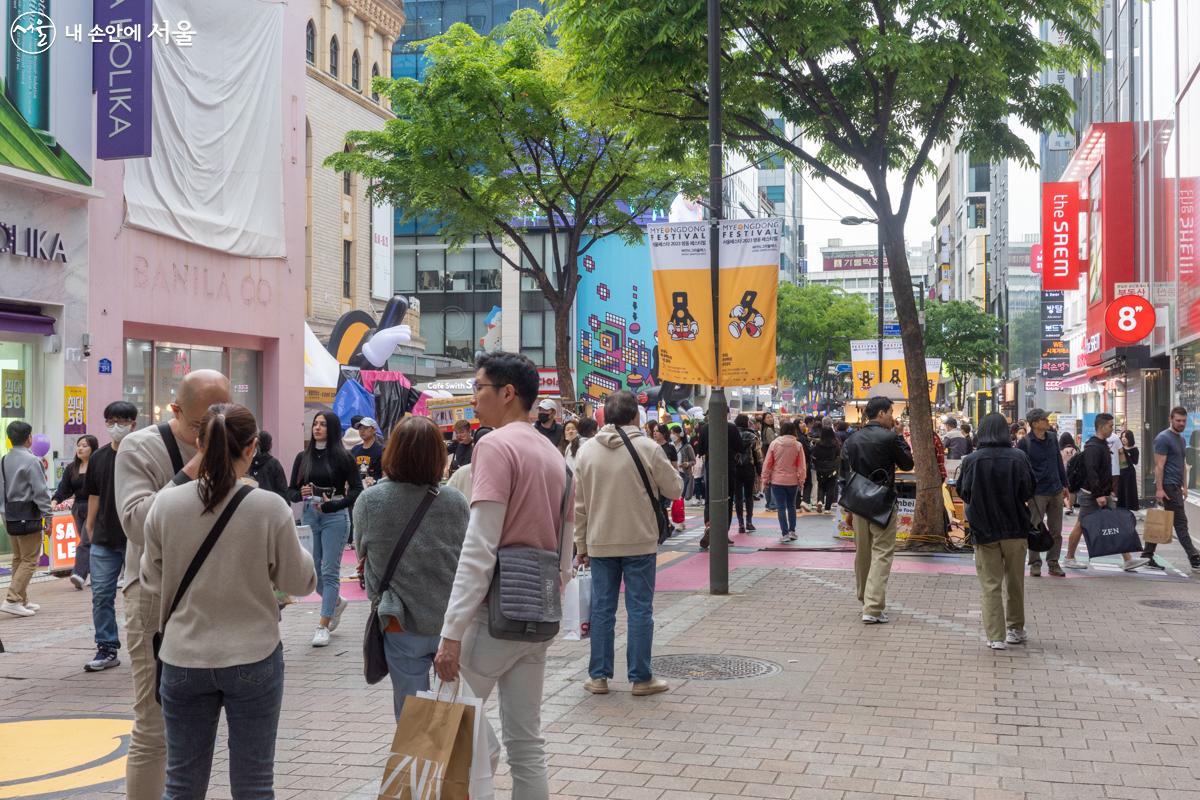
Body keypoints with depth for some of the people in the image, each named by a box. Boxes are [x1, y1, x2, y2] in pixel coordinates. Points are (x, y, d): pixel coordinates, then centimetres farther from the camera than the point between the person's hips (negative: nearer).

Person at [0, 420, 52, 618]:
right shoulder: (31, 461, -15)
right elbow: (40, 491, -16)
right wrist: (48, 516, -9)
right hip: (28, 516, -8)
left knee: (18, 558, 16)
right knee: (30, 559, -3)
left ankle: (22, 600, 23)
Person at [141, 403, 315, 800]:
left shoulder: (166, 503, -7)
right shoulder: (270, 506, -14)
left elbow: (152, 581, 4)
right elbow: (298, 581, -4)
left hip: (184, 659, 2)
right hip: (254, 658, -2)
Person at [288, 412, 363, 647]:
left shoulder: (342, 457, -4)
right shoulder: (303, 457, 8)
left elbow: (357, 490, -6)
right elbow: (290, 491, 10)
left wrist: (331, 505, -16)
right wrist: (301, 494, -12)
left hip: (335, 517, -4)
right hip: (309, 516, 4)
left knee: (329, 572, -4)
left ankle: (323, 626, 2)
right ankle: (337, 602, 35)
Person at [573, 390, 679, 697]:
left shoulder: (587, 451, 2)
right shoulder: (648, 448, -10)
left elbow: (580, 504, 6)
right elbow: (674, 489, -2)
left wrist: (581, 545, 13)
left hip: (600, 543, 3)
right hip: (640, 542, -3)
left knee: (602, 608, 9)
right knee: (640, 609, 4)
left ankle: (599, 676, 14)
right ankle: (641, 677, 8)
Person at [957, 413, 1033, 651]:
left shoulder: (972, 460, -10)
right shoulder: (1019, 457, -9)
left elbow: (964, 493, -3)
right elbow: (1028, 492, -4)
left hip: (985, 530, -1)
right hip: (1016, 529, 1)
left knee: (991, 585, 5)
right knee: (1015, 582, 17)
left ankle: (996, 637, 1)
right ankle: (1016, 629, 29)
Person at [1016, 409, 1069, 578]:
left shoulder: (1052, 438, 8)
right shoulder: (1024, 442, -9)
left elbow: (1059, 463, 16)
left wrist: (1064, 485, 16)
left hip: (1056, 491, 5)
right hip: (1037, 493, -5)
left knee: (1056, 531, 8)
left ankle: (1053, 563, 18)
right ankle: (1035, 564, 11)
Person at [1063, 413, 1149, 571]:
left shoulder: (1103, 444, 14)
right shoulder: (1093, 447, -17)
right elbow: (1091, 472, -25)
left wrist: (1108, 491, 18)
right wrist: (1098, 494, -27)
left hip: (1103, 494, 9)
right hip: (1090, 495, -9)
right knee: (1081, 525, 2)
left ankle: (1128, 560, 1)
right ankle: (1069, 559, 13)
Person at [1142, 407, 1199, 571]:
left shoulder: (1181, 439, 17)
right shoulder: (1163, 438, -11)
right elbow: (1159, 465, -15)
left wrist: (1184, 487, 19)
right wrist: (1159, 489, -19)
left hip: (1176, 486, 9)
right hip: (1167, 486, -9)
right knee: (1180, 522, -9)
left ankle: (1147, 554, 15)